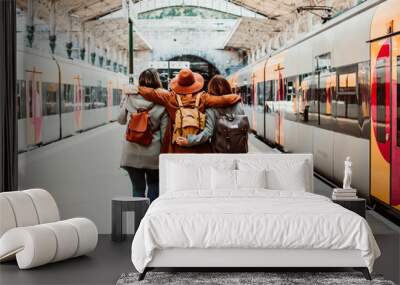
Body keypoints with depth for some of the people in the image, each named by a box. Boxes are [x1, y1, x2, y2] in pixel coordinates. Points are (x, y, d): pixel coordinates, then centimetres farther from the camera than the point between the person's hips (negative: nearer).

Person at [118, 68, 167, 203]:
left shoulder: (130, 98, -4)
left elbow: (121, 120, 12)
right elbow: (164, 132, -7)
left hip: (132, 153, 1)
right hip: (153, 152, -1)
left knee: (138, 187, 12)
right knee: (153, 184, 19)